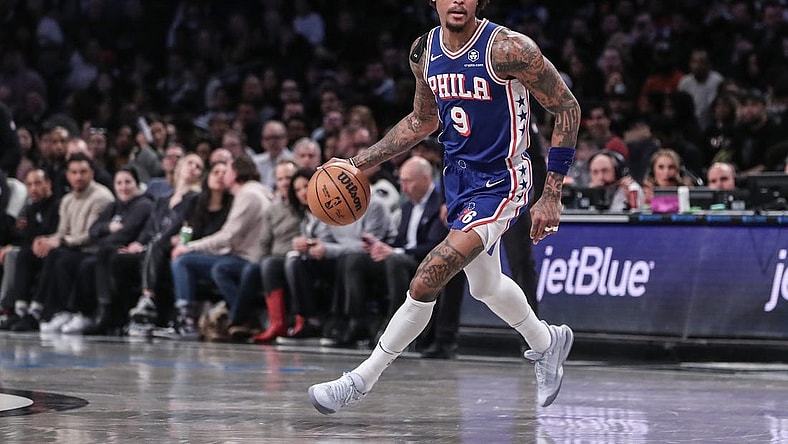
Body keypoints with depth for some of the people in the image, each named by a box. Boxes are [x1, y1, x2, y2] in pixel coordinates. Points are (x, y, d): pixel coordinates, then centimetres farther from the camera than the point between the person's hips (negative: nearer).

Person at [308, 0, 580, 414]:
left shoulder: (507, 48, -22)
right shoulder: (424, 52, -2)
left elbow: (567, 108, -15)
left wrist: (551, 195, -16)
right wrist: (360, 162, 9)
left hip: (500, 182, -8)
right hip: (458, 176, 8)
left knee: (425, 283, -16)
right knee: (485, 286, 24)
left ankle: (361, 380, -4)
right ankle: (547, 343, 51)